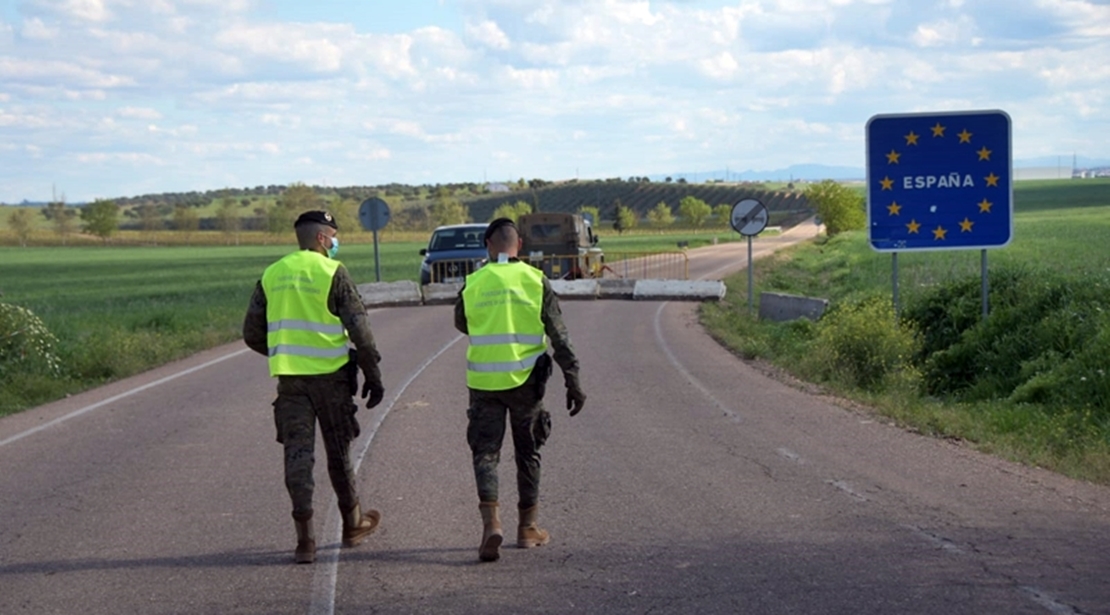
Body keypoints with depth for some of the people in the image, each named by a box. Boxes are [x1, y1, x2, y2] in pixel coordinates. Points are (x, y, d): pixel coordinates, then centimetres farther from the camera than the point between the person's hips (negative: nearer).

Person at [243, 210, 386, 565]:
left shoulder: (271, 276, 8)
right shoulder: (332, 273, -6)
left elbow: (252, 335, 10)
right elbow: (358, 328, -11)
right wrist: (372, 374, -4)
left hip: (289, 376, 3)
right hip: (330, 373, -3)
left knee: (297, 453, 2)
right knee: (338, 451, 11)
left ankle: (305, 539, -4)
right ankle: (352, 524, 26)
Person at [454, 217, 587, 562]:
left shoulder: (473, 285, -2)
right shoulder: (535, 281, -4)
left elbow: (461, 324, 17)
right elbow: (559, 336, -6)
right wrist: (573, 381, -3)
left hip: (484, 382, 0)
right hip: (525, 380, 0)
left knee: (485, 452, 4)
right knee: (528, 453, 14)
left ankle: (491, 522, -16)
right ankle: (528, 528, 21)